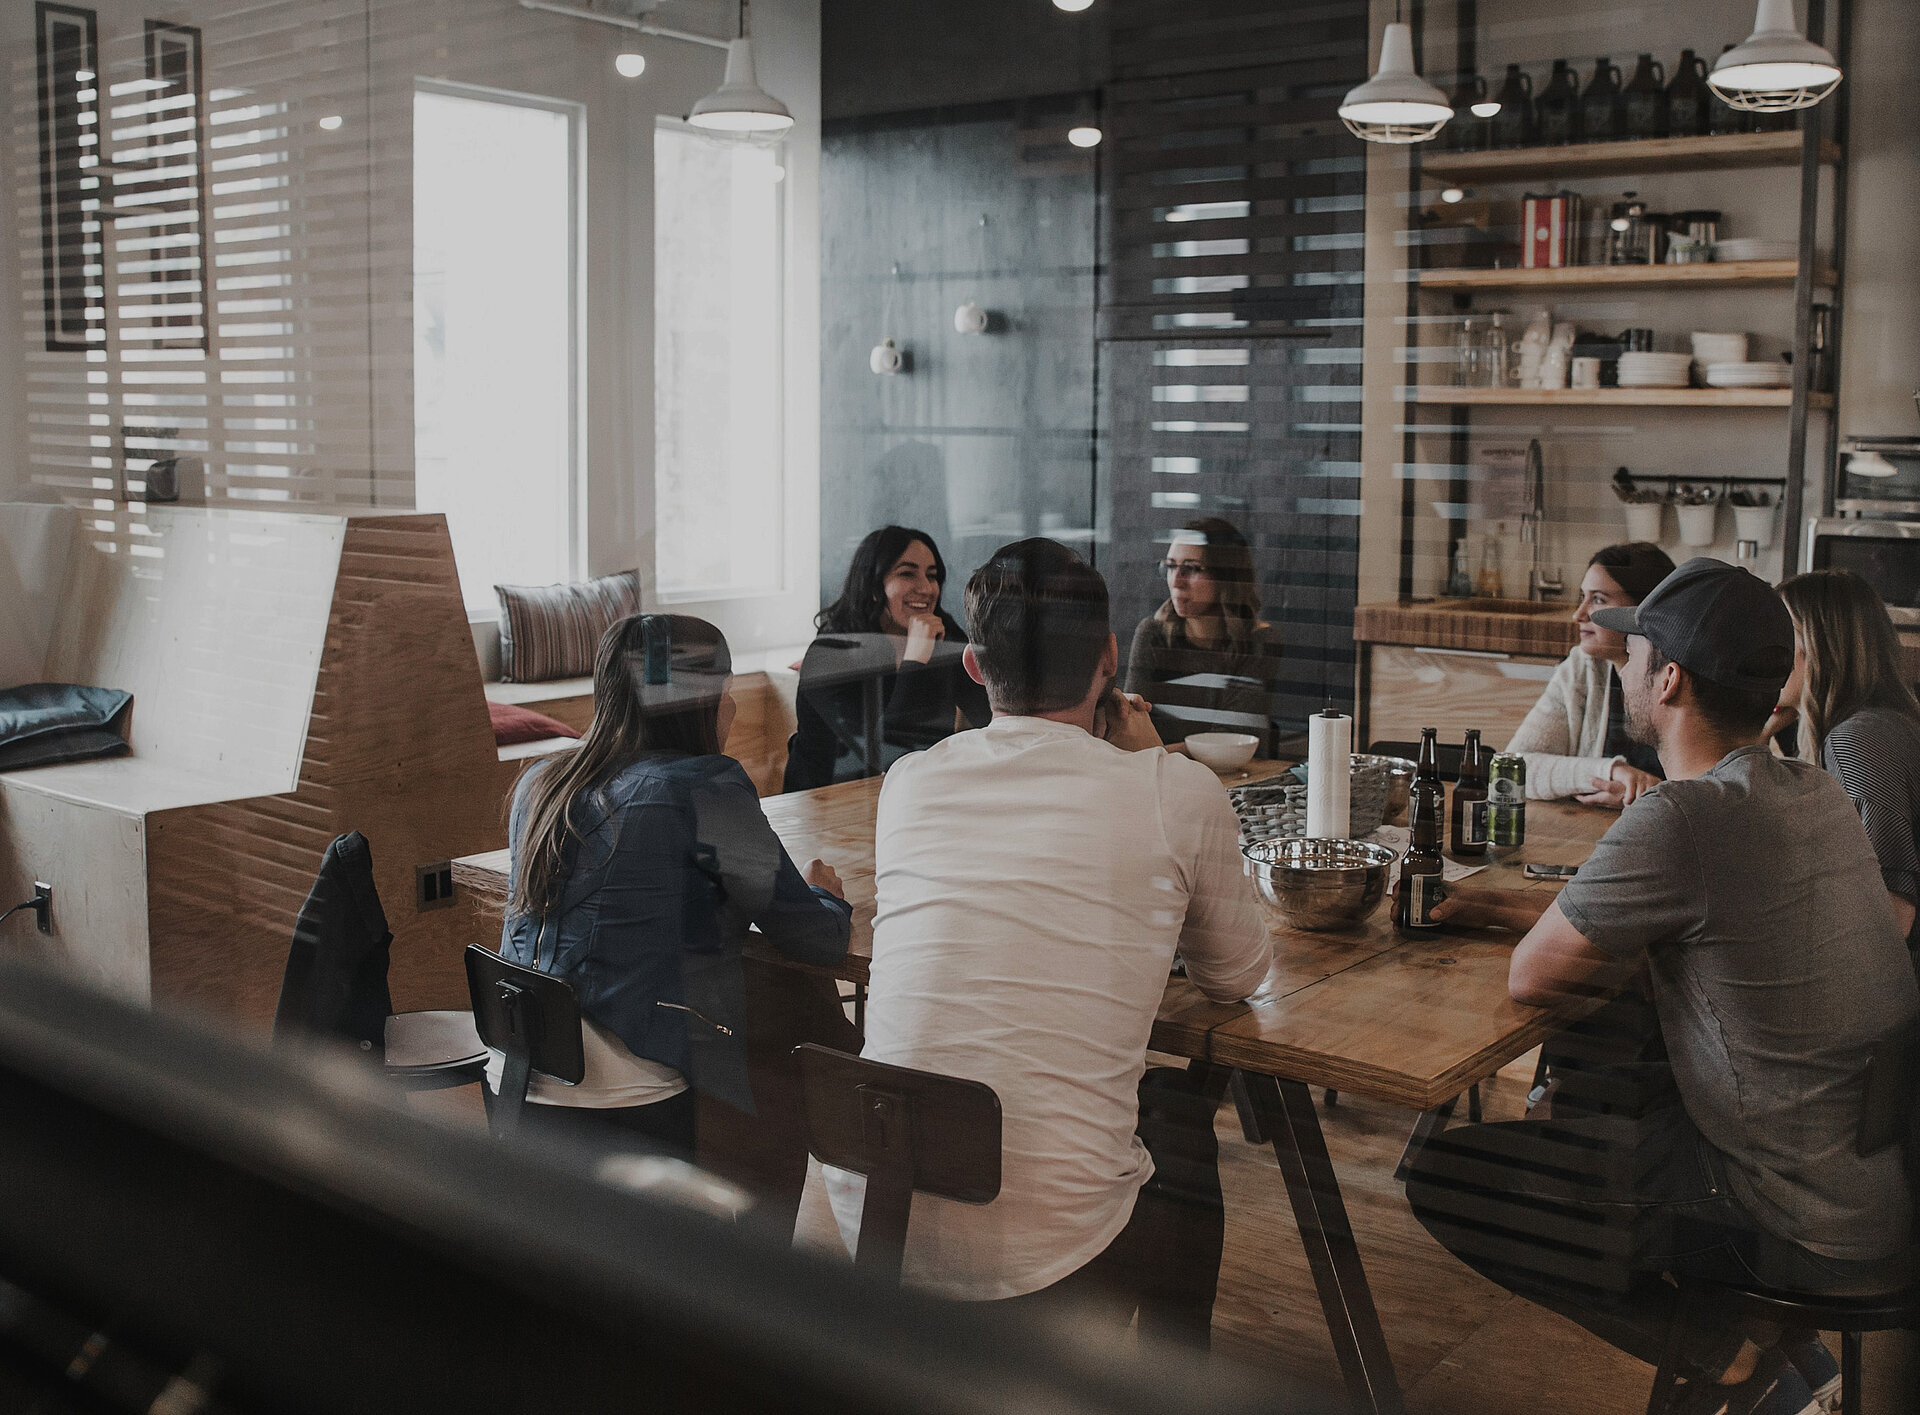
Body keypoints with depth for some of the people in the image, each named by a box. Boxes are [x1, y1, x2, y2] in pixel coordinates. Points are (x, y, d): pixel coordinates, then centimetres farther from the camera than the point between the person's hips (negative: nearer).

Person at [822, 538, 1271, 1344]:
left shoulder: (908, 784, 3)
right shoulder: (1179, 794, -7)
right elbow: (1236, 977, 12)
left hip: (871, 1226, 4)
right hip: (1046, 1256, -4)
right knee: (1181, 1110, 29)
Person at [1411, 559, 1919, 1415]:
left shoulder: (1680, 822, -24)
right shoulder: (1815, 795, 3)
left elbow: (1531, 977, -13)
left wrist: (1633, 965, 6)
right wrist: (1516, 907, 16)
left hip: (1812, 1232, -8)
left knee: (1442, 1179, -6)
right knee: (1588, 1091, 29)